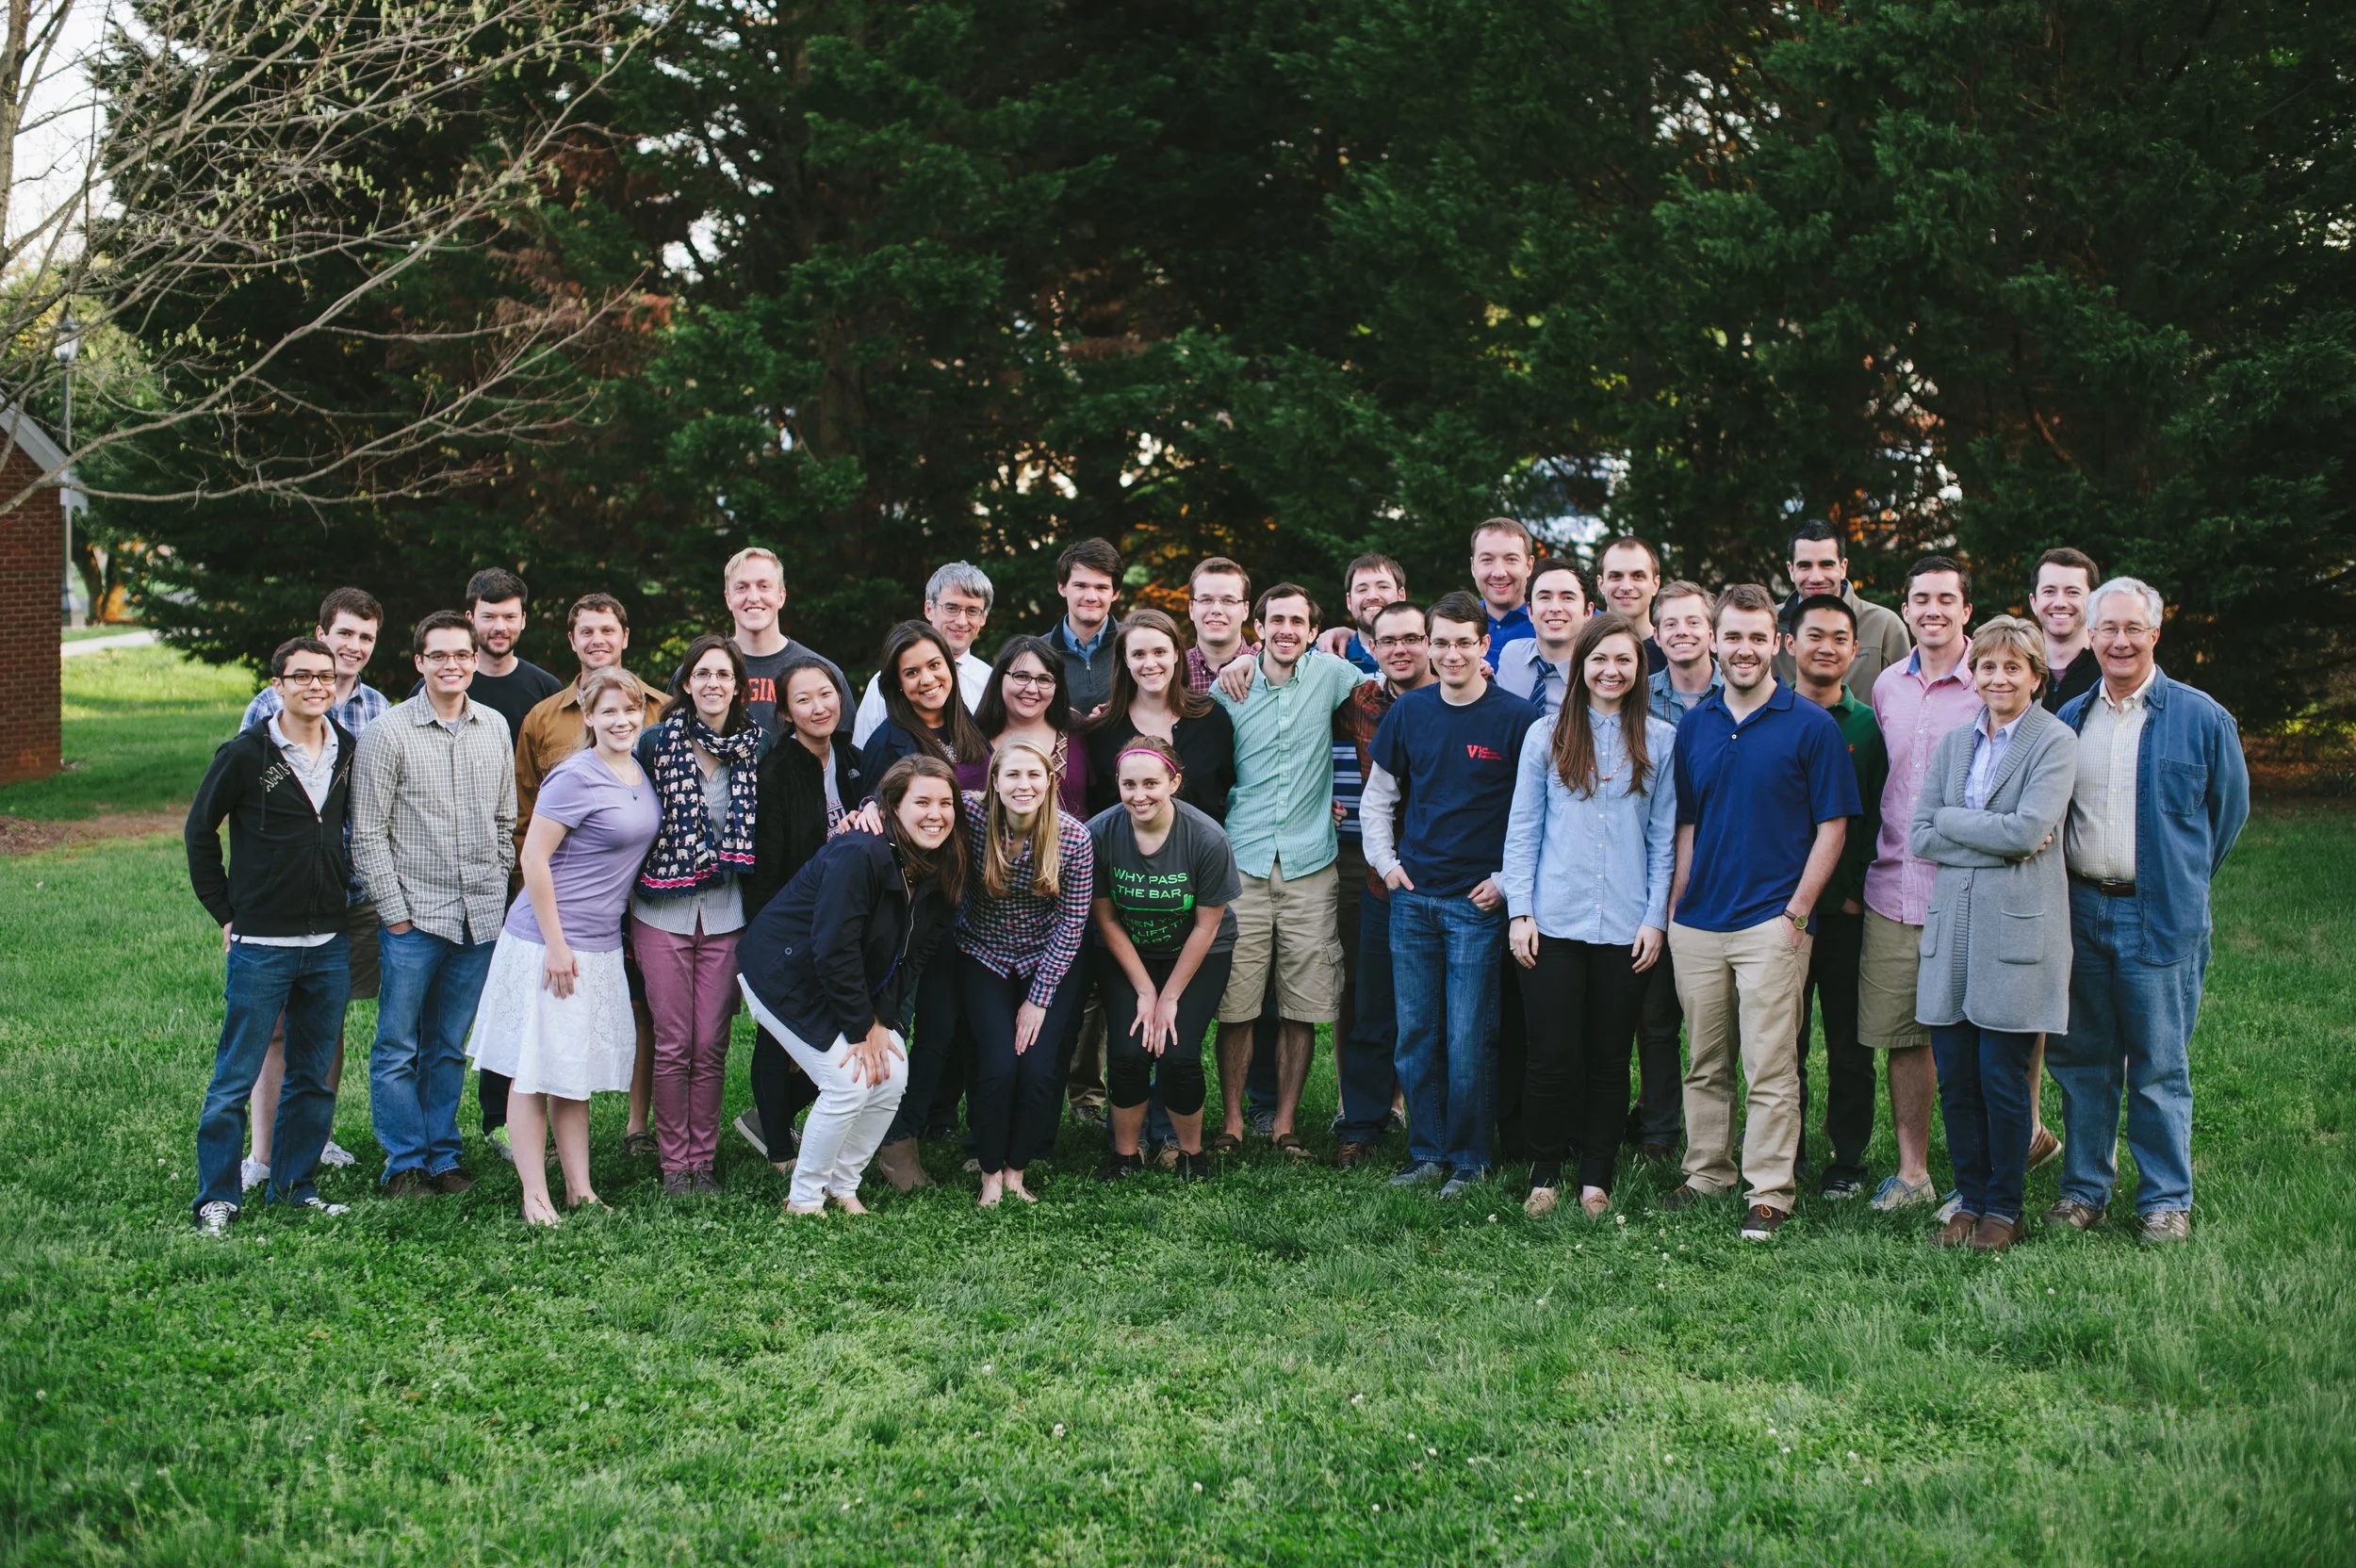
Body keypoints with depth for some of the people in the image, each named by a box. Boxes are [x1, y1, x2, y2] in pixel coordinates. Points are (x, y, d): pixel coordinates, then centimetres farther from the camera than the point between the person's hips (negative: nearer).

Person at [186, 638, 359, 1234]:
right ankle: (218, 1198, 10)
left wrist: (346, 892, 12)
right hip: (261, 944, -4)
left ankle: (295, 1186, 23)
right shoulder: (246, 753, -7)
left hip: (330, 944, 5)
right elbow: (199, 831, 1)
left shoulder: (349, 751, 5)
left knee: (315, 1077, 11)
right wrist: (225, 913, 0)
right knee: (236, 1079, 0)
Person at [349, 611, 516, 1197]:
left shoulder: (495, 729, 9)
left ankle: (442, 1156, 20)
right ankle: (405, 1164, 11)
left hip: (480, 920, 4)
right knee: (398, 1049, 1)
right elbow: (368, 835, -5)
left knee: (450, 1049, 12)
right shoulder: (387, 733, -5)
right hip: (414, 918, -4)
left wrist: (498, 894, 11)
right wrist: (394, 912, -8)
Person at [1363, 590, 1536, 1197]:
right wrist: (1385, 862, 7)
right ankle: (1426, 1153, 18)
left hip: (1478, 902, -4)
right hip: (1412, 897, 4)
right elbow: (1378, 795, 18)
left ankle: (1468, 1160, 10)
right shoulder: (1408, 712, 6)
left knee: (1467, 1040, -2)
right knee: (1416, 1035, 8)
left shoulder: (1515, 718, -5)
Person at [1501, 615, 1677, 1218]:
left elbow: (1664, 838, 8)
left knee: (1609, 1058, 5)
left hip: (1625, 927, 1)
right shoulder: (1547, 734, 6)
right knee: (1552, 1056, -3)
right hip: (1553, 921, -1)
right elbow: (1522, 828, 5)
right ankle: (1545, 1174, 13)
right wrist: (1519, 911, -2)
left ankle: (1596, 1179, 16)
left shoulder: (1661, 740, 7)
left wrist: (1656, 918, 1)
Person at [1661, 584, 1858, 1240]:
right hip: (1697, 925, 5)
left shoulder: (1811, 726, -3)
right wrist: (1675, 907, 7)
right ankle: (1706, 1171, 24)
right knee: (1705, 1063, 13)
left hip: (1771, 924, -4)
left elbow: (1832, 826, -3)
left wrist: (1797, 910, -9)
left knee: (1770, 1068, -3)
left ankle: (1769, 1192, 4)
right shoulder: (1694, 725, 10)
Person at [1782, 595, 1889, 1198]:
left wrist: (1860, 890, -5)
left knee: (1849, 1041, 5)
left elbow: (1882, 816, 4)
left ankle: (1847, 1157, 15)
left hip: (1847, 910, 0)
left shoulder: (1869, 725, 5)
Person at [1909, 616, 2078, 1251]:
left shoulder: (2055, 741, -2)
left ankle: (2003, 1207, 14)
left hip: (2016, 928, -5)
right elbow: (1920, 836, 4)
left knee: (2003, 1081, 0)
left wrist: (1951, 820, -4)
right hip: (1952, 925, 5)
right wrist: (1999, 841, -8)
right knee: (1954, 1079, 6)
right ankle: (1969, 1198, 20)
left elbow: (2026, 829, -16)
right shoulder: (1954, 743, 13)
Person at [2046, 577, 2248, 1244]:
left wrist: (2182, 880, 10)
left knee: (2160, 1067, 2)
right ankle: (2084, 1188, 20)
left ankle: (2167, 1200, 12)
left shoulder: (2200, 718, -2)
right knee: (2081, 1059, 9)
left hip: (2160, 916, -4)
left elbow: (2230, 809, 8)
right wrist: (2064, 884, 12)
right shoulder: (2070, 718, 9)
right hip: (2079, 910, 4)